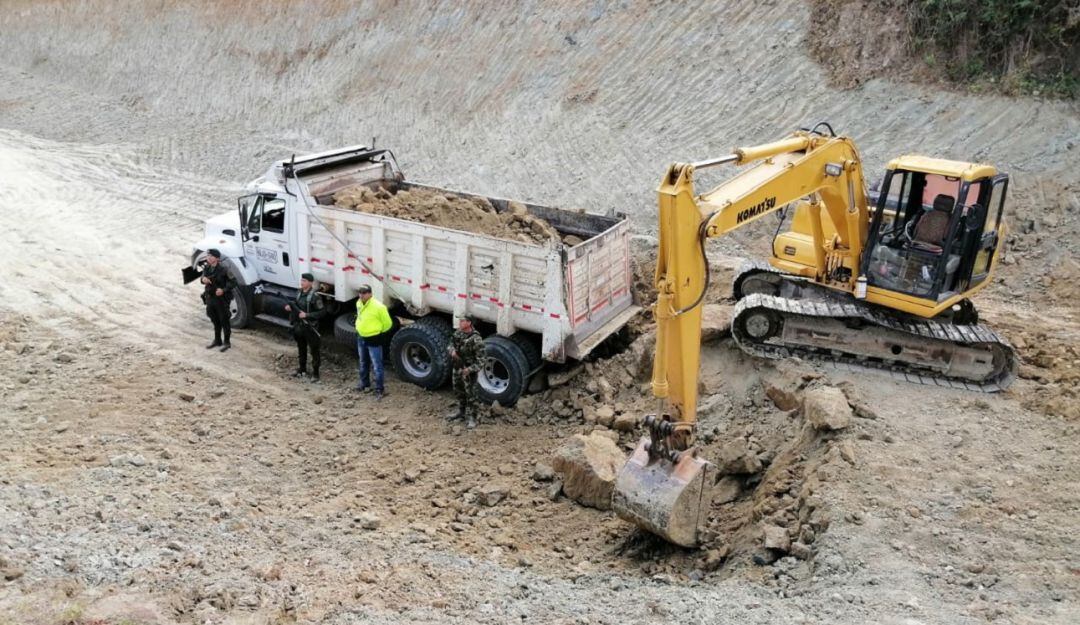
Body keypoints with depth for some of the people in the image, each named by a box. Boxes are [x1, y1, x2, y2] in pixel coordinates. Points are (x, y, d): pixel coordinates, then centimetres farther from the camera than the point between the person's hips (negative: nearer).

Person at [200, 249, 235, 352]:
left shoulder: (223, 270, -19)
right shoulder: (206, 268, 0)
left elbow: (233, 282, -15)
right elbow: (203, 278, 14)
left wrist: (223, 290, -28)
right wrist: (203, 279, -10)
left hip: (221, 299, -6)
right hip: (210, 298, 6)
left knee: (224, 321, 4)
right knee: (215, 321, 19)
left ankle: (227, 343, 16)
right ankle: (217, 341, 33)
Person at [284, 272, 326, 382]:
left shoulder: (314, 296, -18)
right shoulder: (299, 293, 5)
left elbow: (322, 312, -18)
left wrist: (307, 315, -23)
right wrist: (289, 307, -2)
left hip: (310, 327, -7)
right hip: (299, 326, 7)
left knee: (314, 350, 3)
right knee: (301, 349, 19)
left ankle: (315, 373, 10)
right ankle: (302, 369, 34)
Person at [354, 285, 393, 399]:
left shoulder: (378, 307, -25)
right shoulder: (359, 303, -1)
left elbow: (387, 323, -14)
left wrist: (380, 333, -1)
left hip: (373, 340, -7)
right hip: (361, 338, 8)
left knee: (377, 366, -2)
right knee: (363, 363, 22)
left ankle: (379, 389, 6)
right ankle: (365, 384, 39)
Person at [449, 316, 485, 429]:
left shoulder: (476, 339, -25)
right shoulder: (458, 333, -2)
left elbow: (480, 359, -22)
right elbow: (452, 343, 15)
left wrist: (470, 369, -30)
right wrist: (452, 351, -8)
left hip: (469, 370, -8)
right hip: (457, 368, 8)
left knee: (471, 394, 1)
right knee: (459, 391, 22)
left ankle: (472, 417, 12)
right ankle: (461, 411, 41)